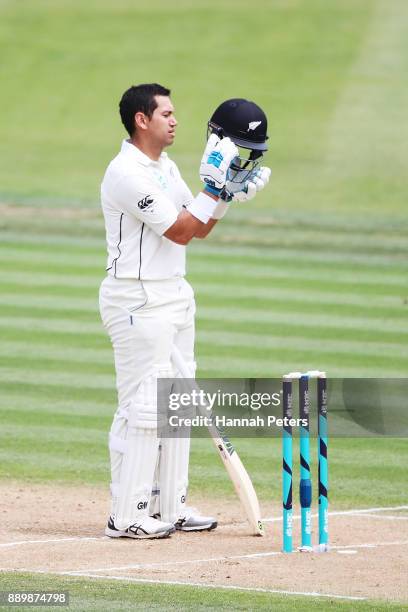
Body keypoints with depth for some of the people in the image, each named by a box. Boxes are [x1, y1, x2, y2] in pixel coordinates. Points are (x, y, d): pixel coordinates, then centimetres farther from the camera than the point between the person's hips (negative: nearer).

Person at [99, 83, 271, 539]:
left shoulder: (166, 169, 14)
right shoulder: (127, 173, -17)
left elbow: (199, 228, 15)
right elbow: (179, 231, -19)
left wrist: (231, 192, 2)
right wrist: (214, 186, -19)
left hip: (174, 294, 10)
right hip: (137, 301, -10)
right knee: (142, 407, -9)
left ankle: (168, 506, 19)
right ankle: (127, 516, -6)